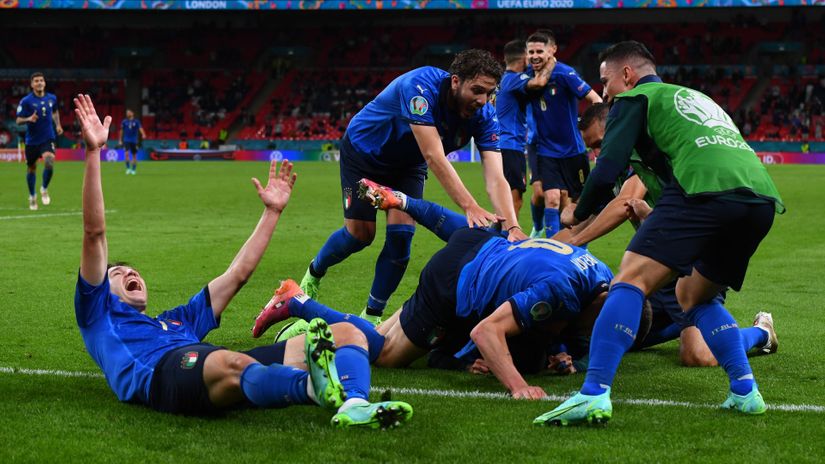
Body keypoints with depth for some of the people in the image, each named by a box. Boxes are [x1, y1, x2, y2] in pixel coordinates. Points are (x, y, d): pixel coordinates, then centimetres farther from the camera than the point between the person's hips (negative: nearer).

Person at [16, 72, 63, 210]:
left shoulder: (52, 98, 2)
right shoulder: (26, 101, -9)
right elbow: (18, 120, -8)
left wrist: (58, 125, 10)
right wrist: (28, 119, -28)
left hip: (48, 138, 1)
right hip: (32, 140, -1)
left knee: (49, 162, -24)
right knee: (31, 168, 11)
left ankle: (44, 189, 3)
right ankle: (32, 196, 35)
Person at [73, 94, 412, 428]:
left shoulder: (180, 320, 46)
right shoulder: (100, 314, 31)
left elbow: (239, 272, 44)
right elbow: (94, 233, 21)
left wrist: (272, 211, 43)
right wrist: (93, 152, 14)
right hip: (162, 371, -6)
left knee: (347, 334, -12)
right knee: (232, 363, -42)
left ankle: (353, 407, -47)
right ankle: (317, 387, -73)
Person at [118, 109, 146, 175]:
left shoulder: (136, 122, -1)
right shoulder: (124, 122, 5)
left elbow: (140, 128, -14)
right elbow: (121, 131, 13)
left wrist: (143, 134, -33)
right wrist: (120, 140, 14)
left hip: (134, 141, 0)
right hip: (126, 140, 0)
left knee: (134, 155, 5)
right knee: (126, 153, -17)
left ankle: (134, 169, 17)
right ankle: (128, 168, -8)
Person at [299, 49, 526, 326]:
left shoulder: (484, 115, -25)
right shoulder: (421, 86, -40)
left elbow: (495, 178, -33)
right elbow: (435, 158, -47)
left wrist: (512, 226, -51)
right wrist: (469, 206, -56)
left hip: (407, 164, 4)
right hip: (364, 151, -4)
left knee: (401, 233, -14)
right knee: (360, 233, -6)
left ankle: (372, 316, 3)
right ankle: (314, 273, 27)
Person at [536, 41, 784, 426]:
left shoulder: (634, 99, 15)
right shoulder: (698, 97, 38)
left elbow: (608, 169, 5)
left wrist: (578, 214, 22)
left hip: (705, 190, -7)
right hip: (763, 199, 8)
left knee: (632, 278, -10)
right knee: (693, 295, 24)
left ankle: (594, 394, -25)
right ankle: (745, 391, 13)